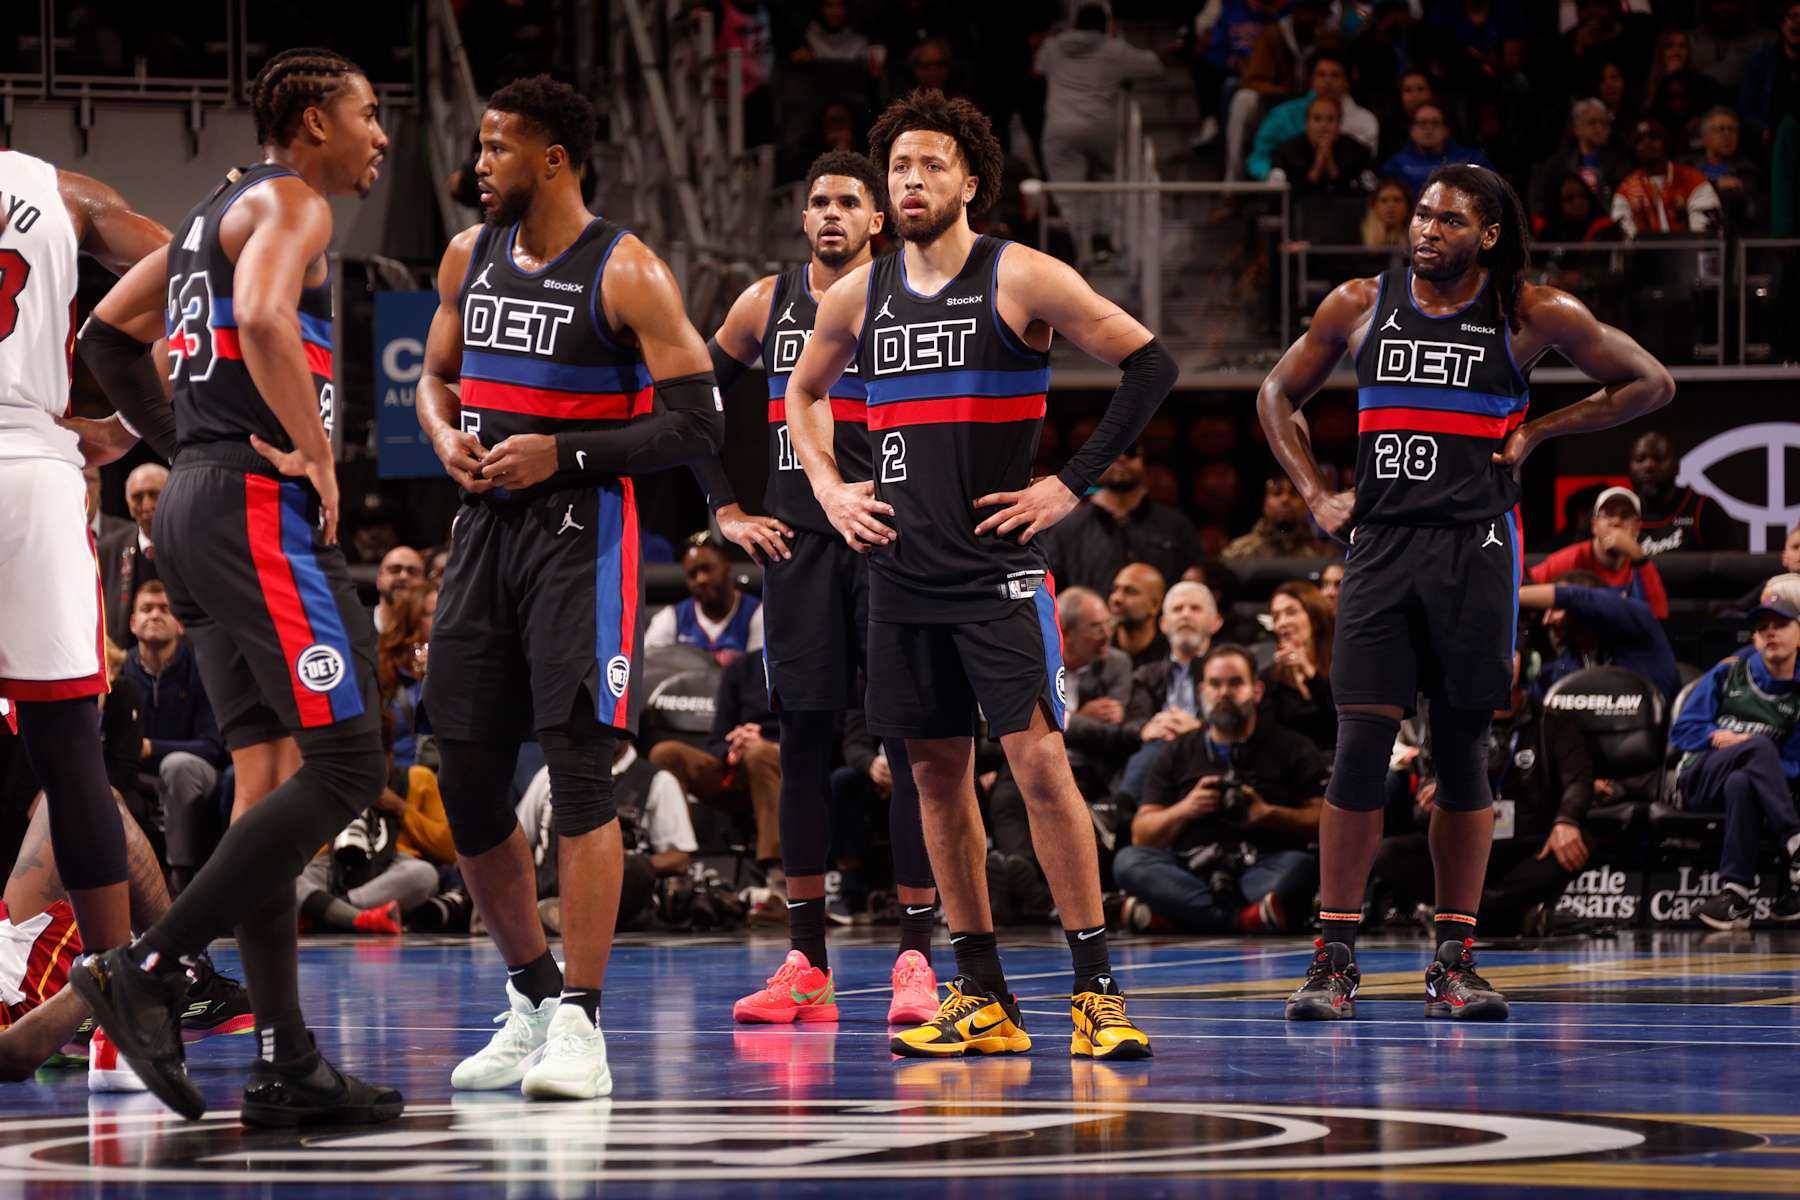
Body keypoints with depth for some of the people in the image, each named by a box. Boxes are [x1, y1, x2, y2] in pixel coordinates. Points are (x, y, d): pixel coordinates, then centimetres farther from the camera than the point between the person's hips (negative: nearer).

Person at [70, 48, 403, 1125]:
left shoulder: (220, 211, 22)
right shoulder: (292, 203, -7)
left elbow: (108, 332, 31)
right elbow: (263, 319, -27)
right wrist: (316, 452, -18)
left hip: (196, 508, 10)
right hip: (263, 509, -10)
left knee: (270, 774, 7)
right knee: (342, 766, -11)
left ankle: (288, 1066, 3)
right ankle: (150, 968, -16)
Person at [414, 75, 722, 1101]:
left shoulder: (628, 273, -10)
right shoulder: (470, 257, 10)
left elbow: (698, 426, -11)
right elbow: (438, 375, 23)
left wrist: (563, 455, -17)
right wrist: (446, 434, 0)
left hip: (582, 533, -7)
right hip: (486, 528, 7)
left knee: (579, 766, -14)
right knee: (467, 783, 6)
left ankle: (580, 1024, -13)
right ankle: (531, 996, 23)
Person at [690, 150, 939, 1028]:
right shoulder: (767, 304, 10)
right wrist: (726, 511, 12)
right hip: (798, 541, 3)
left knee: (910, 742, -6)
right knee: (803, 741, 4)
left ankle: (915, 957, -5)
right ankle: (806, 965, 9)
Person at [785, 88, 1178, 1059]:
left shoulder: (1021, 279, -6)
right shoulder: (859, 296, 9)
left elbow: (1150, 366, -5)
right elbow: (802, 394, 28)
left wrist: (1073, 485, -8)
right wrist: (828, 488, 11)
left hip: (997, 568, -5)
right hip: (902, 569, 5)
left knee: (1038, 762, -12)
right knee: (936, 771, 7)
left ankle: (1095, 991, -9)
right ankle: (981, 999, 13)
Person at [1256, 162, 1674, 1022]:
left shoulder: (1533, 316, 2)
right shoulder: (1360, 306, 7)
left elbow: (1649, 385, 10)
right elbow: (1278, 396, 20)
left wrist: (1534, 432, 3)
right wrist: (1316, 495, 7)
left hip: (1475, 548, -1)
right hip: (1380, 543, 1)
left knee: (1463, 752, 3)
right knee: (1360, 748, -7)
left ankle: (1454, 960, 10)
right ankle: (1334, 957, -2)